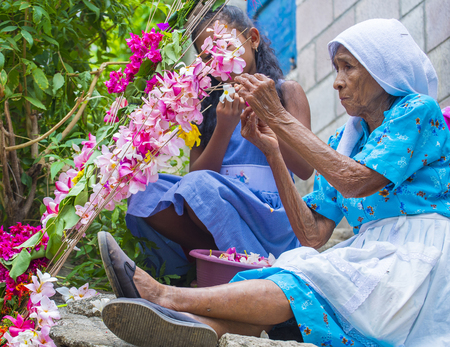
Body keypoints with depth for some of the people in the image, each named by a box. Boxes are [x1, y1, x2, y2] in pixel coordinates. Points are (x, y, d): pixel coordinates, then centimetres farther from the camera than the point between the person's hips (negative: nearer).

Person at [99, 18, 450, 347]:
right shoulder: (343, 141, 20)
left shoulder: (419, 110, 1)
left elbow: (356, 183, -14)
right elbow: (312, 234, 9)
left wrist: (281, 119, -10)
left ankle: (171, 297, -47)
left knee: (309, 281, -30)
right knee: (299, 270, -26)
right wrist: (271, 149, 4)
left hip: (418, 261, -6)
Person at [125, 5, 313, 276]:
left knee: (200, 186, -33)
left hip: (269, 213, -4)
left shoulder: (286, 91, 10)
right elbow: (197, 171, 6)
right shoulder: (206, 105, 18)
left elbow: (305, 169, -1)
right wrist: (224, 129, -9)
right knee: (146, 195, -23)